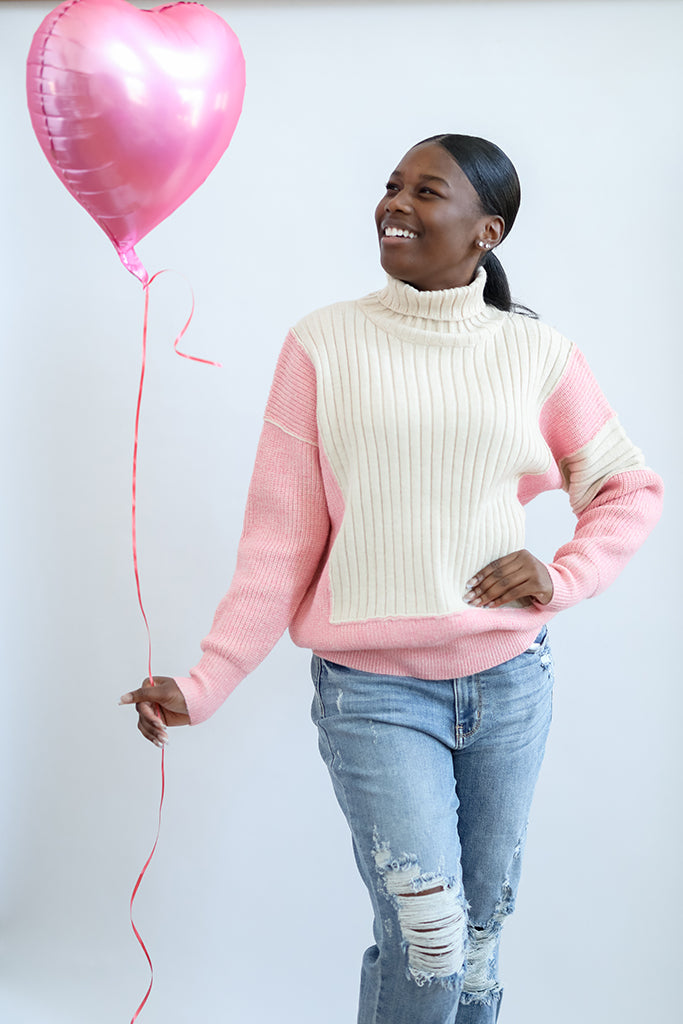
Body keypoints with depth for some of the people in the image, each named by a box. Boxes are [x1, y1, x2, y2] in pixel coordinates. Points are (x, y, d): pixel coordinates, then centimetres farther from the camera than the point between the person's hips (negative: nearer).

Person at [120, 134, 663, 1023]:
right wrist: (206, 683, -10)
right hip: (372, 688, -2)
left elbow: (631, 487, 12)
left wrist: (564, 577, -5)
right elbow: (279, 538, -3)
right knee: (427, 936, -7)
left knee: (483, 925, 14)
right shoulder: (324, 344, -2)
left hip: (511, 680, 3)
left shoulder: (537, 353, 2)